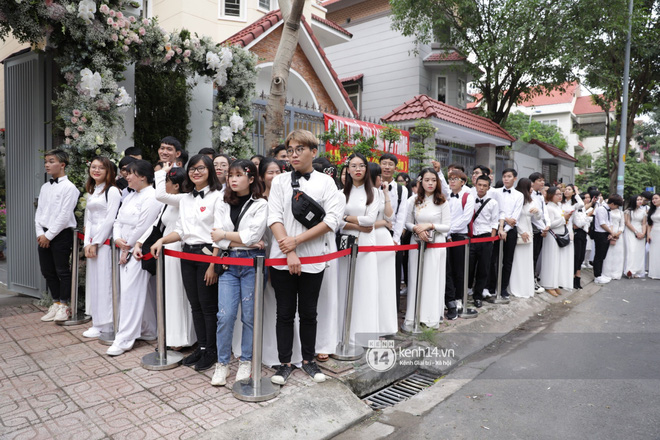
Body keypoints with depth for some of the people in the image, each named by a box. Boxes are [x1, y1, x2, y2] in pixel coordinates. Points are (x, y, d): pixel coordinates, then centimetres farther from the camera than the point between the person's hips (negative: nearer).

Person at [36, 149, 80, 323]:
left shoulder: (69, 187, -10)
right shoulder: (45, 187, 13)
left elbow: (65, 215, -14)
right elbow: (39, 211, 12)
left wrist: (49, 235, -13)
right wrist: (40, 233, 0)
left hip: (61, 235, -7)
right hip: (45, 235, 7)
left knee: (62, 271, 1)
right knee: (48, 271, 13)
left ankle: (64, 306, 14)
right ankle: (56, 303, 26)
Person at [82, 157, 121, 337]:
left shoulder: (112, 191, -7)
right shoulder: (91, 192, 18)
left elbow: (110, 219, -13)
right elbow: (88, 219, 15)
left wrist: (96, 243, -12)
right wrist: (87, 243, 3)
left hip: (105, 241, -8)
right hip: (92, 241, 8)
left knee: (103, 280, -5)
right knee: (93, 280, 10)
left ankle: (104, 324, 4)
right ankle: (97, 321, 19)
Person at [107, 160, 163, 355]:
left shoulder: (152, 198, -14)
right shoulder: (130, 196, 16)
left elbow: (142, 228, -17)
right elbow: (119, 220, 16)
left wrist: (128, 249, -11)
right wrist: (117, 239, -2)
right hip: (126, 250, 9)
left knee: (131, 293, -7)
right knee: (143, 293, 14)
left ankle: (124, 339, 0)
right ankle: (149, 331, 25)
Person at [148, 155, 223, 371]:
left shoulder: (217, 196, -9)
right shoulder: (185, 199, 14)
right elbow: (180, 231, 15)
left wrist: (213, 264, -17)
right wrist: (162, 240, -2)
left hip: (207, 253, -7)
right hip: (188, 254, 7)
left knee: (208, 304, 0)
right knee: (195, 304, 12)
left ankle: (212, 350, 15)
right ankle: (202, 347, 24)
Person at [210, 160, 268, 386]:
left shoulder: (260, 204, 0)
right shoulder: (222, 205, 10)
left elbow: (252, 235, -14)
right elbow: (218, 239, -1)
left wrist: (224, 235, -6)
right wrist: (246, 242, -11)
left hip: (252, 262, -2)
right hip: (228, 262, 3)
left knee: (249, 315, 4)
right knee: (225, 315, -3)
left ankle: (246, 361, 20)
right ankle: (222, 363, 14)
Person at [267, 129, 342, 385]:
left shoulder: (325, 182, 4)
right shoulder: (280, 181, 6)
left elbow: (333, 219, -6)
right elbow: (274, 218, -3)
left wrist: (298, 240, -12)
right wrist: (289, 253, -14)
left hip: (313, 259, 0)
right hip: (282, 258, 1)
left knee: (308, 313, 11)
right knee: (285, 313, 8)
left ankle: (308, 360, 28)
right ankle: (285, 363, 22)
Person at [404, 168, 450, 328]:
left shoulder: (442, 202, -1)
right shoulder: (413, 200, 3)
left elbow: (447, 226, -3)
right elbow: (407, 223, 6)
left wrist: (429, 226, -15)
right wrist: (417, 229, -13)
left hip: (436, 244, -1)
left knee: (433, 278, 3)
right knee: (415, 278, 3)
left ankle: (432, 317, 16)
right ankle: (412, 317, 11)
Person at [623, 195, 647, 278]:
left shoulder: (643, 211, 11)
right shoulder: (628, 210, 0)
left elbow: (644, 224, 8)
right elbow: (627, 223, -4)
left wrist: (643, 233, -7)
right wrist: (636, 232, -9)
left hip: (640, 233, 3)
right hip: (630, 232, -3)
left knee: (639, 252, -1)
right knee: (631, 250, -14)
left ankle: (637, 272, 3)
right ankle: (630, 271, -17)